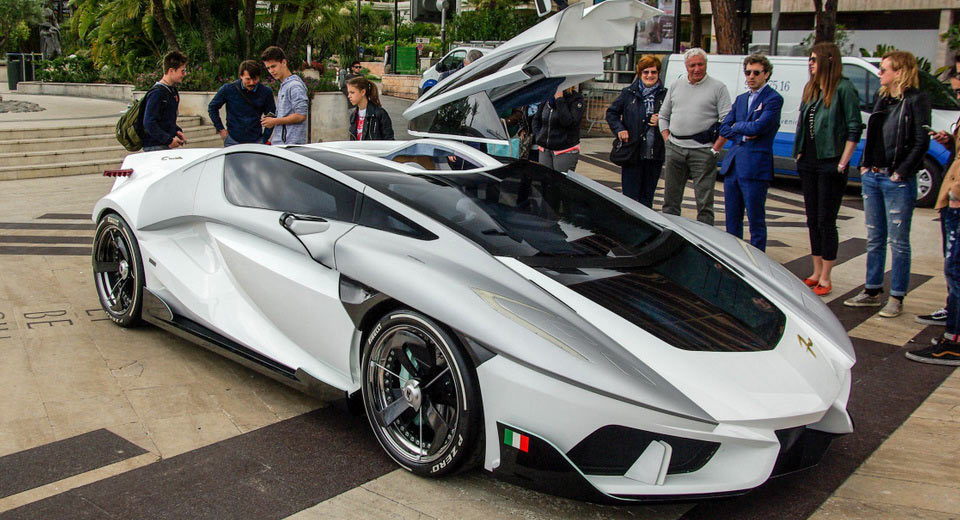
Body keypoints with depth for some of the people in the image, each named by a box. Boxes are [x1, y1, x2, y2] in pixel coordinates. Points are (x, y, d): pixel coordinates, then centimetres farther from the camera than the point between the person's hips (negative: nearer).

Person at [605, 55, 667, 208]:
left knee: (647, 197, 10)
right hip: (632, 154, -1)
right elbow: (611, 113, 11)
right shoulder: (628, 93, 4)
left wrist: (661, 122, -8)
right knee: (631, 195, 0)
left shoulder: (664, 95, 4)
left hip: (655, 155, 1)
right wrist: (619, 129, -4)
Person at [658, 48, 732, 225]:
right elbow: (663, 115, 20)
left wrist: (715, 149, -11)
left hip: (702, 150, -4)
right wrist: (667, 140, 7)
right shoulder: (676, 86, 14)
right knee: (670, 198, 10)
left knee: (704, 201, -4)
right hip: (674, 149, 4)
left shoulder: (718, 87, 1)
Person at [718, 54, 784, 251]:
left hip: (755, 166, -7)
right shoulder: (741, 99, 18)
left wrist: (736, 126, 1)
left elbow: (758, 127, -17)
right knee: (732, 217, 12)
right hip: (732, 165, 7)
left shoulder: (773, 99, -5)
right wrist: (743, 135, -6)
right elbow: (724, 128, 11)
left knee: (756, 219, -1)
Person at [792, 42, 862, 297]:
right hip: (809, 162, 7)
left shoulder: (843, 89, -11)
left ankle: (825, 278, 7)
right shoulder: (811, 88, 12)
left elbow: (855, 128, -12)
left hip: (830, 164, -7)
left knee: (826, 221, -2)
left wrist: (842, 163, -14)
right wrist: (800, 153, 12)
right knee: (813, 220, 12)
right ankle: (816, 273, 23)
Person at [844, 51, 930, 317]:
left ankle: (896, 298, 9)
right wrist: (865, 165, 6)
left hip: (898, 182, -7)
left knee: (898, 242, 1)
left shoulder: (917, 100, -9)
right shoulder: (882, 98, 13)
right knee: (874, 239, 14)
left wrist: (900, 173, -15)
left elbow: (921, 142, -13)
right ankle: (872, 292, 23)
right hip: (872, 176, 7)